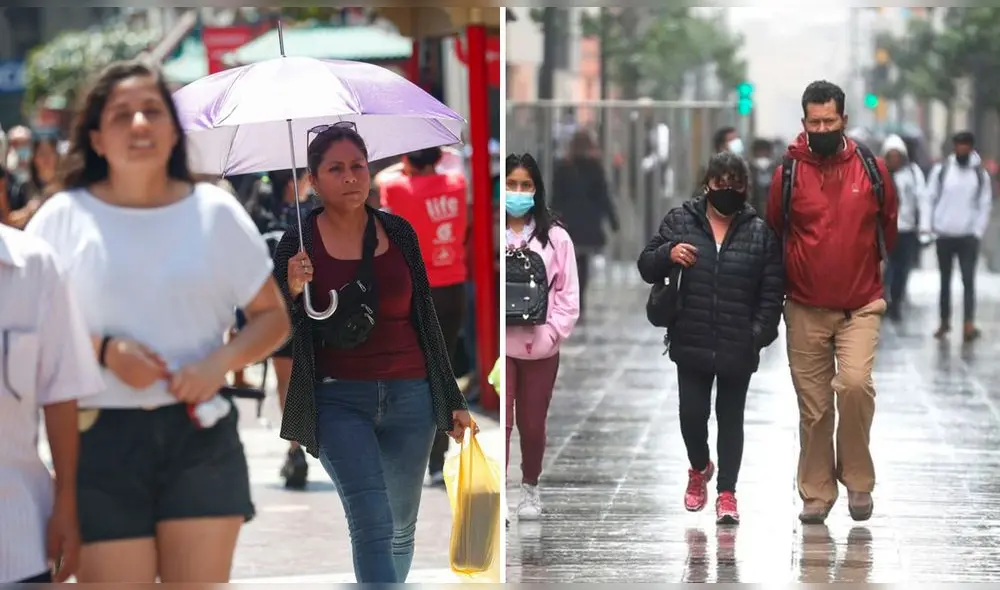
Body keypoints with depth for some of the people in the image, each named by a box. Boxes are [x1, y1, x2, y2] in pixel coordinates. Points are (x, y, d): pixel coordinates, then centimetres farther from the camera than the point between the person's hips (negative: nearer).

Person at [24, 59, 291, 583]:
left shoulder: (215, 212, 6)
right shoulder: (64, 218, 2)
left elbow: (272, 317, 10)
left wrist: (221, 362, -10)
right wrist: (104, 351, -14)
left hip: (200, 431, 1)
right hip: (102, 440, -1)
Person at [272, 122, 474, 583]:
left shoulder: (399, 233, 6)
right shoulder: (298, 245, -1)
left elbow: (426, 319, 12)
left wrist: (453, 400, 13)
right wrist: (292, 292, -19)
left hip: (409, 397, 3)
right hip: (339, 401, -3)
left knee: (401, 528, 11)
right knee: (372, 524, -15)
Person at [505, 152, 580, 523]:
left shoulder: (555, 237, 2)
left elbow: (568, 293, 3)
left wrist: (552, 333, -8)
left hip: (540, 348, 2)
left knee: (532, 424, 14)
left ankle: (530, 488, 33)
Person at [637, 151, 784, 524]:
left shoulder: (761, 233, 2)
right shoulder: (680, 221, 4)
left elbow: (772, 291, 1)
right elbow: (646, 267, 5)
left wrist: (761, 333, -10)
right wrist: (668, 254, -16)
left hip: (738, 349, -1)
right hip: (692, 344, 1)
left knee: (730, 417, 5)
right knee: (692, 413, 3)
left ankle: (727, 491, 14)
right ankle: (699, 468, 32)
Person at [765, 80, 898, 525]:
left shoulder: (871, 169, 0)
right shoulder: (788, 173, -2)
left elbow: (888, 227, 16)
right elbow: (774, 234, 11)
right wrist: (780, 288, 14)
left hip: (861, 306, -1)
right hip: (805, 309, 1)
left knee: (855, 383, -20)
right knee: (813, 406, 5)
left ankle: (857, 477, -2)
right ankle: (816, 494, 17)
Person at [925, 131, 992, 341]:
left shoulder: (980, 174, 2)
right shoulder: (941, 169, 0)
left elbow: (985, 205, 3)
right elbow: (930, 198, 2)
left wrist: (978, 232, -5)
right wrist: (932, 227, -5)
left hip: (968, 236, -1)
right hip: (944, 235, 1)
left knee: (968, 280, -8)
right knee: (945, 280, 11)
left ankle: (968, 325, -15)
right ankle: (944, 322, 22)